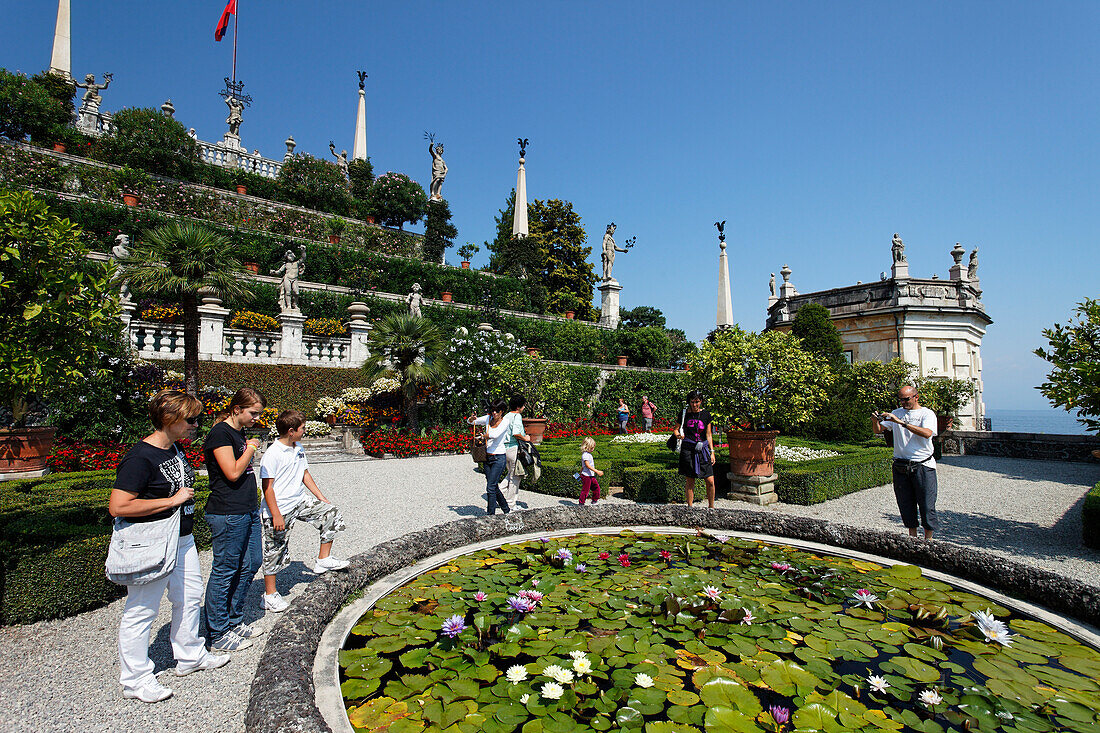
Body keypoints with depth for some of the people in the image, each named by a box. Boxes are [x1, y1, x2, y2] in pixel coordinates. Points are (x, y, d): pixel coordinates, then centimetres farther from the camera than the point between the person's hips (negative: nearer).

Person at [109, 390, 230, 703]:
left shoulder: (176, 448, 6)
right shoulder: (139, 458, -22)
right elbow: (118, 506, -27)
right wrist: (172, 501, -24)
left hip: (182, 540, 9)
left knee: (190, 596, 19)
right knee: (141, 610, 7)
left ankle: (190, 656, 38)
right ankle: (135, 679, 24)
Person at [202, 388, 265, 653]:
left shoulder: (240, 433, 15)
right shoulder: (220, 433, -14)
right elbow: (232, 472, -19)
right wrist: (250, 449, -8)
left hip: (248, 510, 10)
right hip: (227, 514, -10)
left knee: (251, 563, 15)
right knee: (224, 571, 2)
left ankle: (234, 622, 31)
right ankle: (218, 635, 16)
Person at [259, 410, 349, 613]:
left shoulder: (299, 449, 6)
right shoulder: (272, 454, -19)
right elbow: (267, 486, -19)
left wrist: (321, 498, 15)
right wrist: (276, 515, -21)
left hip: (300, 501, 8)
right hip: (279, 509, -7)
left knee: (331, 513, 2)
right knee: (275, 550, 3)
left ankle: (323, 560, 14)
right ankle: (270, 595, 20)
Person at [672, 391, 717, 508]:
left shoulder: (706, 414, 7)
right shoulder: (684, 414, 3)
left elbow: (708, 435, 12)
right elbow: (675, 429, 11)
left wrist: (712, 452, 8)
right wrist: (678, 435, -11)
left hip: (703, 450, 1)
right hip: (688, 450, -1)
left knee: (710, 481, -3)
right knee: (689, 481, 1)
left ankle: (711, 506, 16)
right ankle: (690, 506, 14)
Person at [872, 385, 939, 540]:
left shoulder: (927, 414, -2)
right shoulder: (896, 413, 12)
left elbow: (927, 433, -21)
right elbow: (879, 430, 9)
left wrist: (901, 422, -26)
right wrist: (875, 421, -13)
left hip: (923, 465, -4)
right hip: (901, 467, 4)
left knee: (927, 505, 0)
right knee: (906, 504, 9)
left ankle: (928, 539, 14)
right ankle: (912, 536, 22)